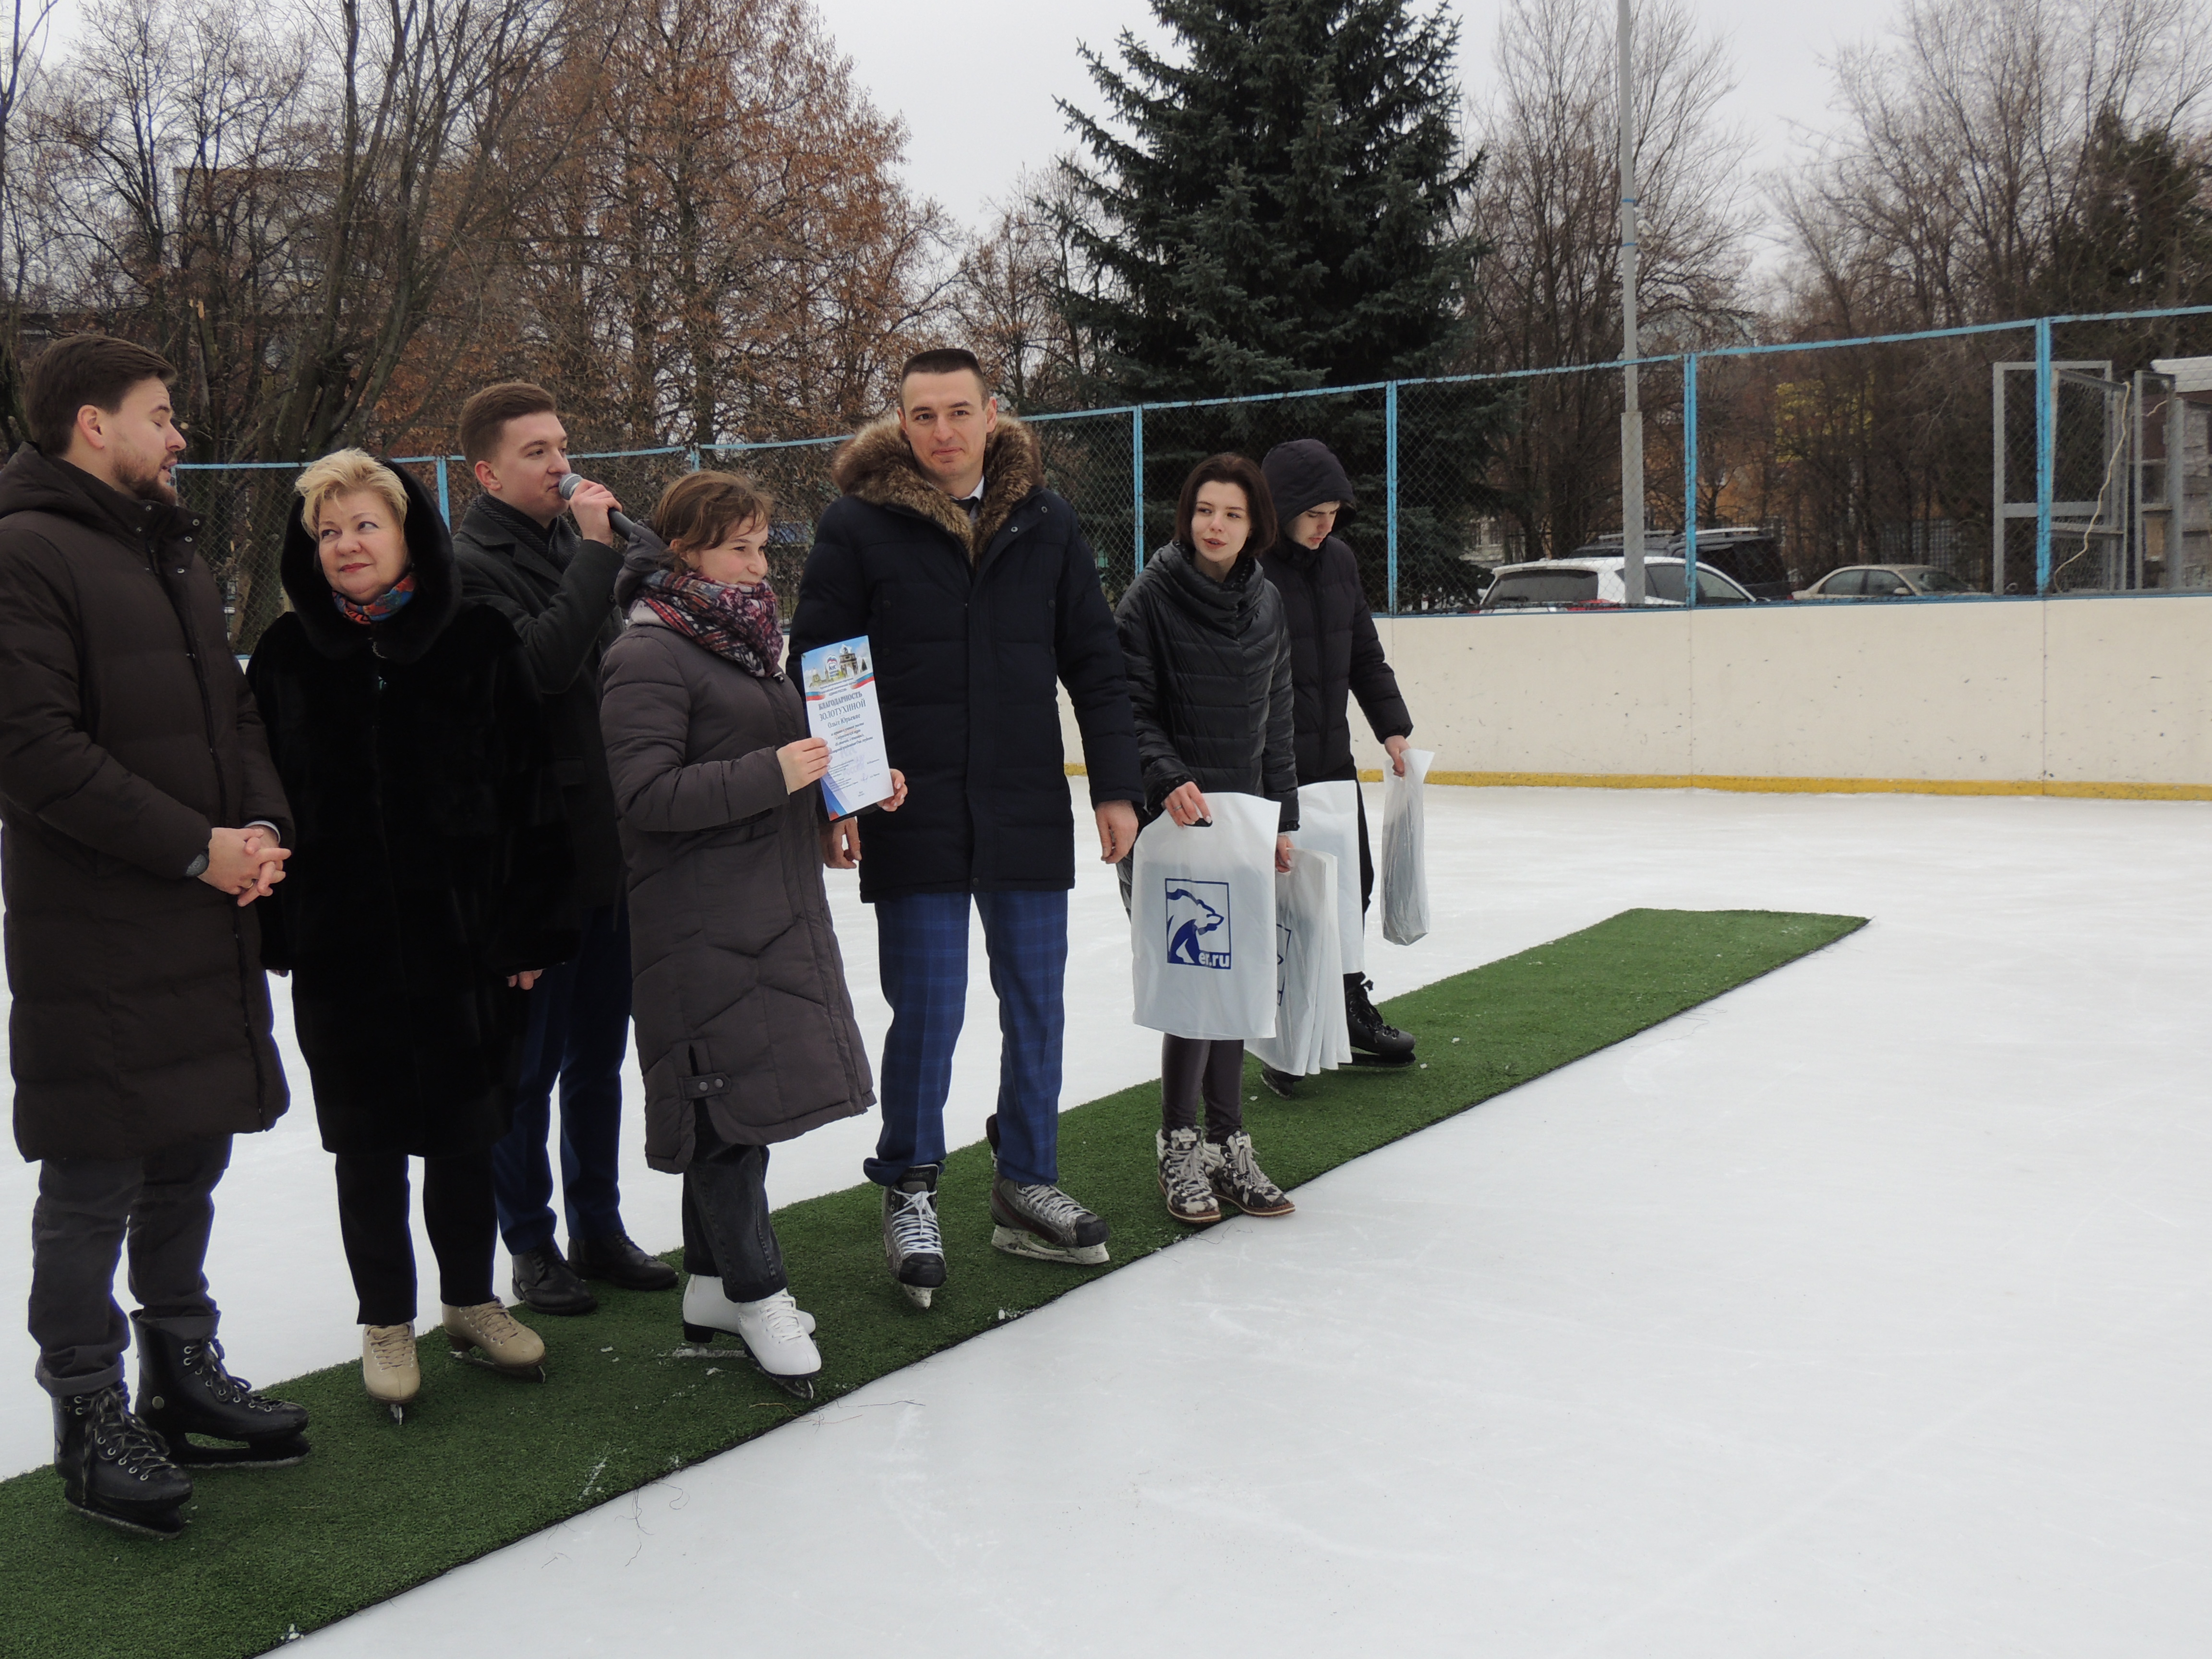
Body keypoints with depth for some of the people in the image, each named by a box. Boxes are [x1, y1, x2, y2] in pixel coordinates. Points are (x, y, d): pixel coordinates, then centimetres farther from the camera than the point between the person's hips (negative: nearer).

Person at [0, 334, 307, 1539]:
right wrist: (197, 848, -17)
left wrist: (264, 826, 1)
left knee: (192, 1155, 16)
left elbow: (232, 710, 20)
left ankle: (183, 1371, 29)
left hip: (206, 922, 8)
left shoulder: (173, 556, 17)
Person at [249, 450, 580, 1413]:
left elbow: (529, 791, -3)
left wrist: (531, 930, -6)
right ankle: (385, 1324, 25)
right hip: (341, 948, 0)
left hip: (462, 940, 0)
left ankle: (472, 1301, 30)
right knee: (368, 1145, 10)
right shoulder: (287, 656, 0)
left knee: (466, 1134, 12)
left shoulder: (477, 644, -3)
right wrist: (273, 929, -4)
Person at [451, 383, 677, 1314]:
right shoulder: (469, 564, -10)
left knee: (598, 1055, 15)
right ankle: (531, 1245, 16)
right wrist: (595, 552, -22)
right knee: (526, 1063, 4)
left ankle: (598, 1228, 27)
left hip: (604, 845, 7)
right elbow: (539, 664, -26)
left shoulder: (572, 545, 14)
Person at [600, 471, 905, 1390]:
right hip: (702, 920, -9)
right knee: (731, 1097, -5)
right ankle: (756, 1293, 7)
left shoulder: (746, 639, 17)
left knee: (739, 1102, 13)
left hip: (775, 908, 9)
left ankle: (712, 1282, 24)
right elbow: (646, 795, -20)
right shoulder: (647, 656, -12)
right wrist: (771, 775, -23)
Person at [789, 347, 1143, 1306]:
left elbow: (1094, 664, 10)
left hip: (1030, 814, 3)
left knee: (1036, 1007, 10)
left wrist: (1115, 786, 5)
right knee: (927, 1010, -1)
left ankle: (1027, 1187, 26)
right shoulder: (858, 526, -4)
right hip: (911, 821, -3)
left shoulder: (1045, 524, 5)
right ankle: (910, 1194, 18)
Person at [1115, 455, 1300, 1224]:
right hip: (1170, 822, -5)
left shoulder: (1266, 603, 10)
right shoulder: (1150, 597, -6)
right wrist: (1168, 780, -24)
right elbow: (1131, 711, -8)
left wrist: (1283, 819, 14)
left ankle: (1227, 1146, 18)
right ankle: (1179, 1146, 9)